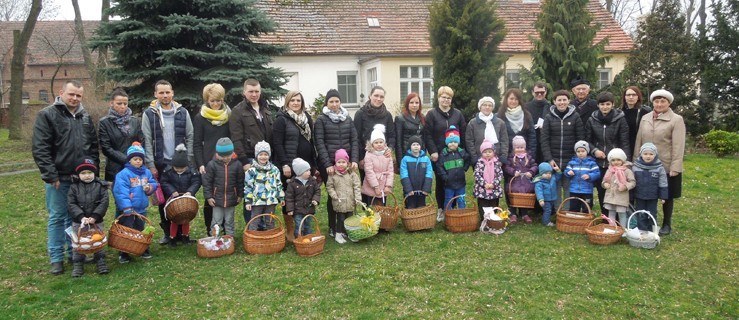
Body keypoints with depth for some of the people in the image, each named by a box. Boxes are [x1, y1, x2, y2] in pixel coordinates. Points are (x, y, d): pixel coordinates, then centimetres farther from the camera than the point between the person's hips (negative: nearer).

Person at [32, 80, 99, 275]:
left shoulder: (85, 118, 11)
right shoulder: (47, 115, -6)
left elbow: (93, 146, 16)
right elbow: (39, 148, -12)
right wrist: (51, 176, -16)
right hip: (59, 178, -5)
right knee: (57, 218, 5)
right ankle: (57, 258, 13)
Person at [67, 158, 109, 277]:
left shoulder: (100, 186, -3)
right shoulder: (74, 187, -2)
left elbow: (104, 202, -9)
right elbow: (71, 204, -7)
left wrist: (94, 217, -19)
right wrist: (81, 217, -20)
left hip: (97, 221, 0)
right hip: (79, 221, 0)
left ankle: (100, 262, 20)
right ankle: (77, 265, 16)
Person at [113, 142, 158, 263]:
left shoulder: (146, 172, 5)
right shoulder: (123, 174, -15)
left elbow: (154, 184, 14)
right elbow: (120, 191, -21)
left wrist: (149, 187, -10)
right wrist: (126, 207, -26)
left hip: (141, 208, 5)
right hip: (127, 210, -5)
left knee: (140, 229, 20)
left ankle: (144, 249, 33)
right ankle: (124, 254, 16)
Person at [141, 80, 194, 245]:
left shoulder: (182, 112, 4)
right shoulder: (149, 114, -1)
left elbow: (189, 137, 5)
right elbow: (147, 142, -3)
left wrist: (188, 160, -2)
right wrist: (151, 165, -7)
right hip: (160, 163, -1)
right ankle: (167, 232, 20)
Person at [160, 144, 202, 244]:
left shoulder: (192, 171, -14)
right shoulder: (168, 171, -11)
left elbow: (196, 182, -12)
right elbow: (164, 182, -7)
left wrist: (190, 192, -28)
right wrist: (172, 191, -18)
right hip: (174, 198, 0)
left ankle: (185, 236, 28)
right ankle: (172, 238, 16)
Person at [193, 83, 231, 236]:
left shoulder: (229, 116, 9)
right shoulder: (200, 118, 2)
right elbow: (197, 144, 0)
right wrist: (200, 164, -10)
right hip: (208, 163, -2)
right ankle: (210, 232, 10)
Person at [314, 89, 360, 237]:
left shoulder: (348, 118, 11)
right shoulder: (321, 119, 0)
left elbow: (354, 140, 8)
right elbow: (320, 143, -7)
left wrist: (354, 160, -6)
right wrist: (327, 164, -15)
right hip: (328, 163, -3)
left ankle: (346, 225, 14)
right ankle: (332, 227, 16)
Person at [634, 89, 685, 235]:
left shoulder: (676, 120, -5)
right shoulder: (645, 118, 7)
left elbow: (678, 146, -10)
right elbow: (639, 141, 9)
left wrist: (675, 168, -16)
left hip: (667, 167, -3)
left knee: (667, 196, 10)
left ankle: (667, 224, 24)